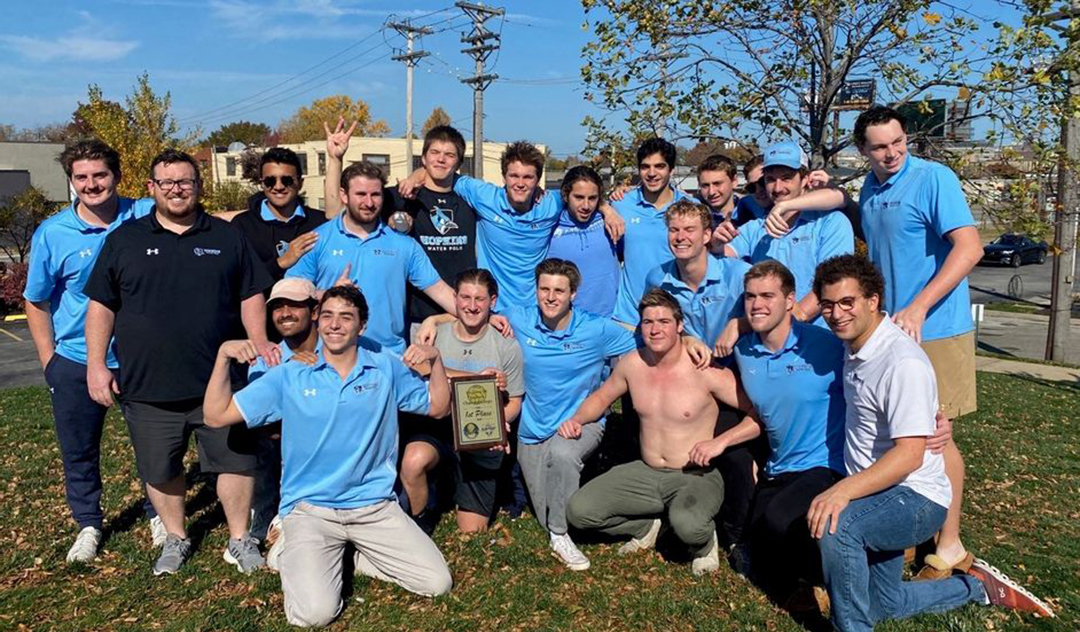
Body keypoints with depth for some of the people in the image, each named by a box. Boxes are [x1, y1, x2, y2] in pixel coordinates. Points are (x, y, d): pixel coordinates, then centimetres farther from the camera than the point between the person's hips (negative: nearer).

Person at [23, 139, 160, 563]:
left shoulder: (145, 217, -7)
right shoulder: (52, 233, -7)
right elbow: (36, 303, 2)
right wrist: (49, 363, 0)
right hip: (75, 362, 0)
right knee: (78, 451, 13)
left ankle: (157, 515, 33)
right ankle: (88, 525, 34)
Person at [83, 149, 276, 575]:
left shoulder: (226, 237, 7)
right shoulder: (124, 240, 6)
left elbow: (250, 295, 8)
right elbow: (101, 305, 5)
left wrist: (259, 342, -6)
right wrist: (96, 364, -1)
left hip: (218, 381, 0)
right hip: (147, 385, 1)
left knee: (235, 459, 4)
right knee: (160, 469, 13)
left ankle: (239, 539, 22)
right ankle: (175, 538, 35)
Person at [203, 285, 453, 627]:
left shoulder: (387, 369, 4)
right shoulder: (289, 375, 1)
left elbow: (438, 407, 9)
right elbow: (217, 416, 1)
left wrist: (435, 359, -8)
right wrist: (223, 357, -12)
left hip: (375, 506, 2)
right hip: (310, 508, -2)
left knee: (438, 583, -9)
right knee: (316, 612, -23)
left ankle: (347, 553, 11)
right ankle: (298, 552, 10)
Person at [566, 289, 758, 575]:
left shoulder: (706, 371, -17)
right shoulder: (631, 363, -1)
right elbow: (602, 397, 17)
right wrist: (576, 419, -2)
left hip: (696, 476, -5)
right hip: (645, 473, 5)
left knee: (687, 525, -38)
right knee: (578, 511, -10)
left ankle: (705, 543, 3)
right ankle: (646, 527, 18)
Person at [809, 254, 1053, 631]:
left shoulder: (903, 362, -25)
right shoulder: (854, 349, 3)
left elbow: (910, 455, -31)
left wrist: (843, 491, -42)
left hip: (914, 497, -9)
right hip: (876, 493, 10)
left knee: (834, 525, -38)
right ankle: (976, 587, 40)